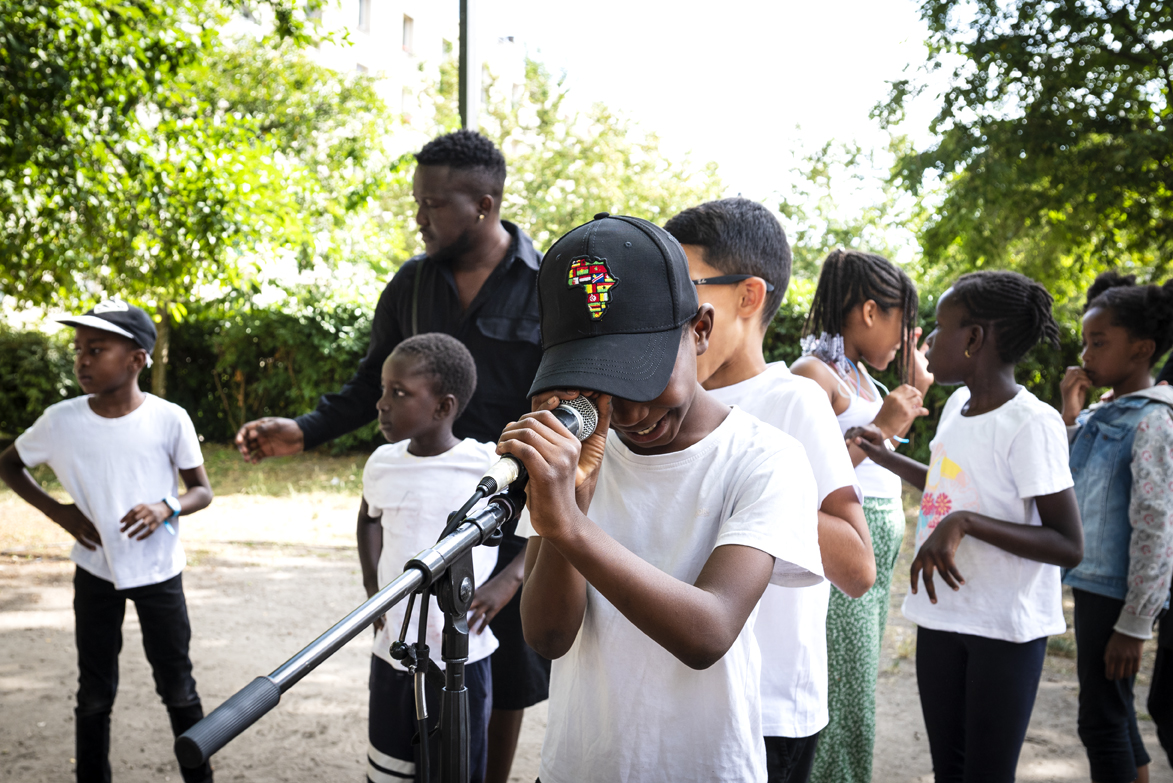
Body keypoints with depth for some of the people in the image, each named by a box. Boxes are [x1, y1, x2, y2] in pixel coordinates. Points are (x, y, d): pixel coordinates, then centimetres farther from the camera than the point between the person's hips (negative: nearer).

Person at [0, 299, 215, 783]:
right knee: (94, 694, 12)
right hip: (94, 573, 2)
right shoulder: (61, 420, -8)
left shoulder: (169, 419, -13)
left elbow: (202, 492, -3)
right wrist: (56, 510, -7)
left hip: (159, 573, -1)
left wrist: (166, 508, -25)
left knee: (177, 688, 9)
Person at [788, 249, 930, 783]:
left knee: (857, 696, 16)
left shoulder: (859, 373, 13)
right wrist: (880, 426, -21)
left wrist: (915, 388, 19)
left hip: (877, 558, 9)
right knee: (842, 705, -3)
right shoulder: (813, 373, -15)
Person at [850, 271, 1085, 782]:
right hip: (942, 614, 7)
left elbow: (1069, 547, -21)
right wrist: (886, 458, 17)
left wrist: (966, 523, -29)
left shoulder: (1032, 424, -18)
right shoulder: (958, 403, 6)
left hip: (1005, 629, -7)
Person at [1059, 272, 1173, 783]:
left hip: (1117, 593, -8)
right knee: (1113, 711, 18)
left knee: (1101, 719, 0)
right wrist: (1068, 416, 1)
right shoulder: (1097, 418, 9)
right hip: (1090, 584, 8)